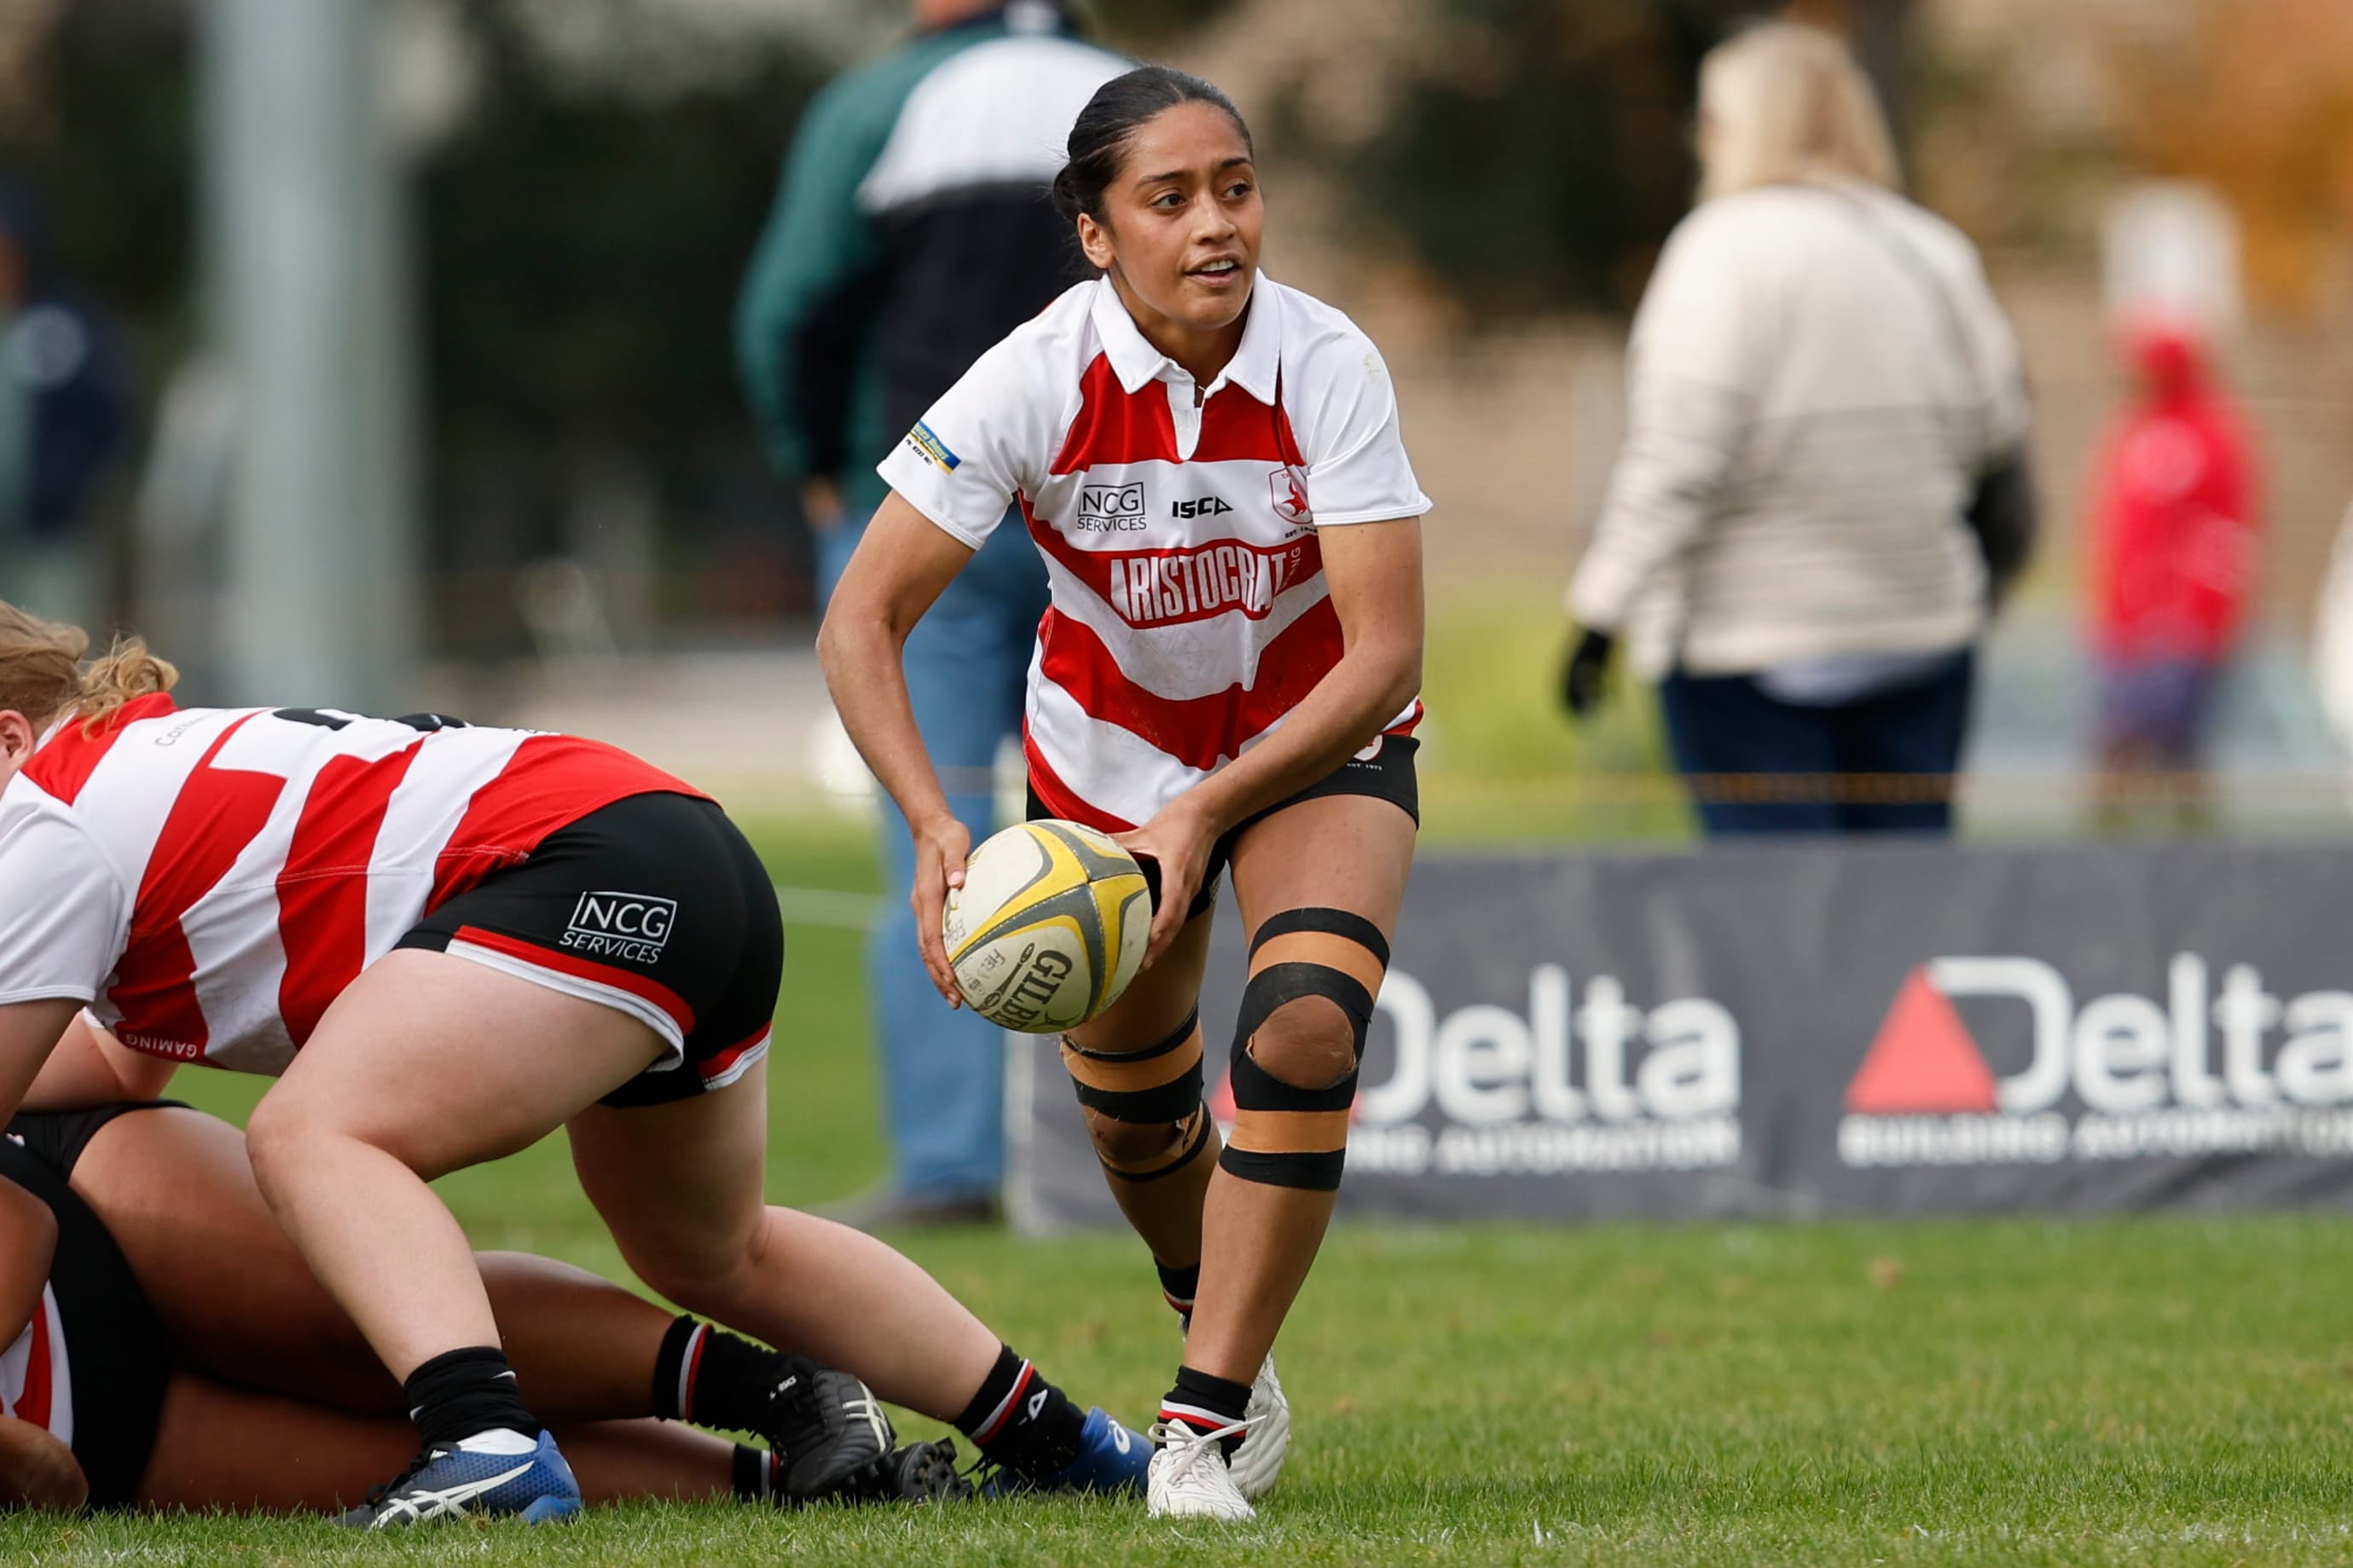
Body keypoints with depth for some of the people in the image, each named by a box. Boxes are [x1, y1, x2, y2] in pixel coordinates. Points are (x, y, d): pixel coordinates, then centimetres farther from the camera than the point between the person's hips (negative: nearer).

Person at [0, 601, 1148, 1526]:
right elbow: (128, 1068, 33)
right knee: (719, 1256, 29)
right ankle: (1056, 1439, 38)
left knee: (312, 1136, -25)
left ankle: (489, 1443, -45)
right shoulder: (148, 761, 24)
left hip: (597, 875, -11)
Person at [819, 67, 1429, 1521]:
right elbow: (862, 622, -22)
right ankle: (1226, 1342, 42)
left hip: (1320, 737, -2)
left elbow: (1384, 653, -27)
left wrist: (1207, 812, -36)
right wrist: (937, 828, -36)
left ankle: (1210, 1418, -17)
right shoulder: (1036, 381, -25)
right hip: (1110, 735, 2)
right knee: (1130, 1101, 10)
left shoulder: (1329, 365, -26)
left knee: (1305, 1031, -26)